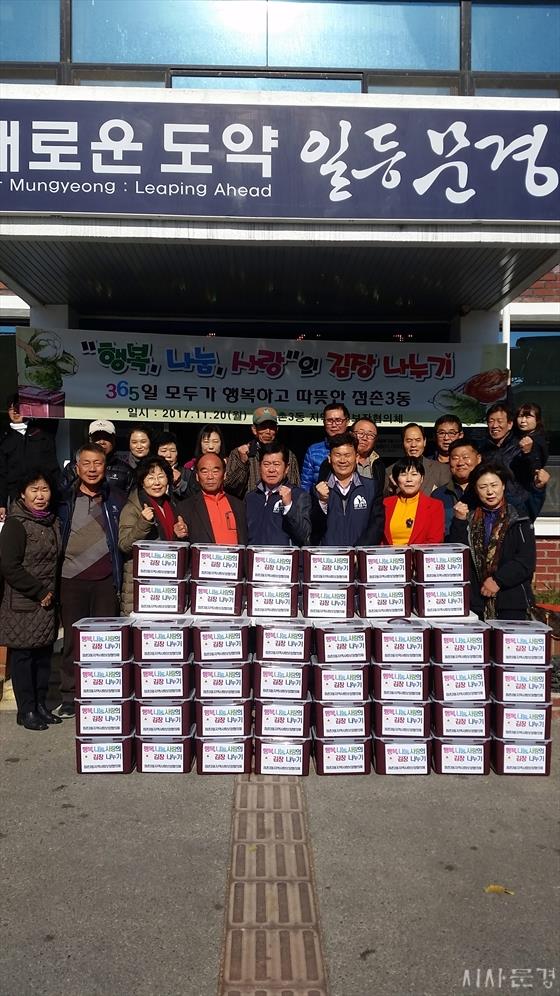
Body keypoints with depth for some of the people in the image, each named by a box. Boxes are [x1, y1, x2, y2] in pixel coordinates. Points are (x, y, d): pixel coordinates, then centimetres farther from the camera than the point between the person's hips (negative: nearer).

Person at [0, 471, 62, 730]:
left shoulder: (52, 522, 11)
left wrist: (53, 594, 9)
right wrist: (39, 592, -14)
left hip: (47, 603, 7)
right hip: (23, 605, -7)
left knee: (44, 656, 11)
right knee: (23, 656, 2)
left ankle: (40, 705, 22)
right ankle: (26, 710, 12)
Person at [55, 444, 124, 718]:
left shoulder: (116, 499, 5)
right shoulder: (65, 499, 5)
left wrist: (121, 576, 0)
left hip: (106, 580, 0)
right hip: (72, 580, 0)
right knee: (72, 639, 6)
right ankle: (69, 698, 16)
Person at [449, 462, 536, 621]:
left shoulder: (519, 521, 2)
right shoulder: (469, 520, 10)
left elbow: (527, 561, -5)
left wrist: (498, 580, -12)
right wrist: (459, 521, -7)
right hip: (475, 599, 2)